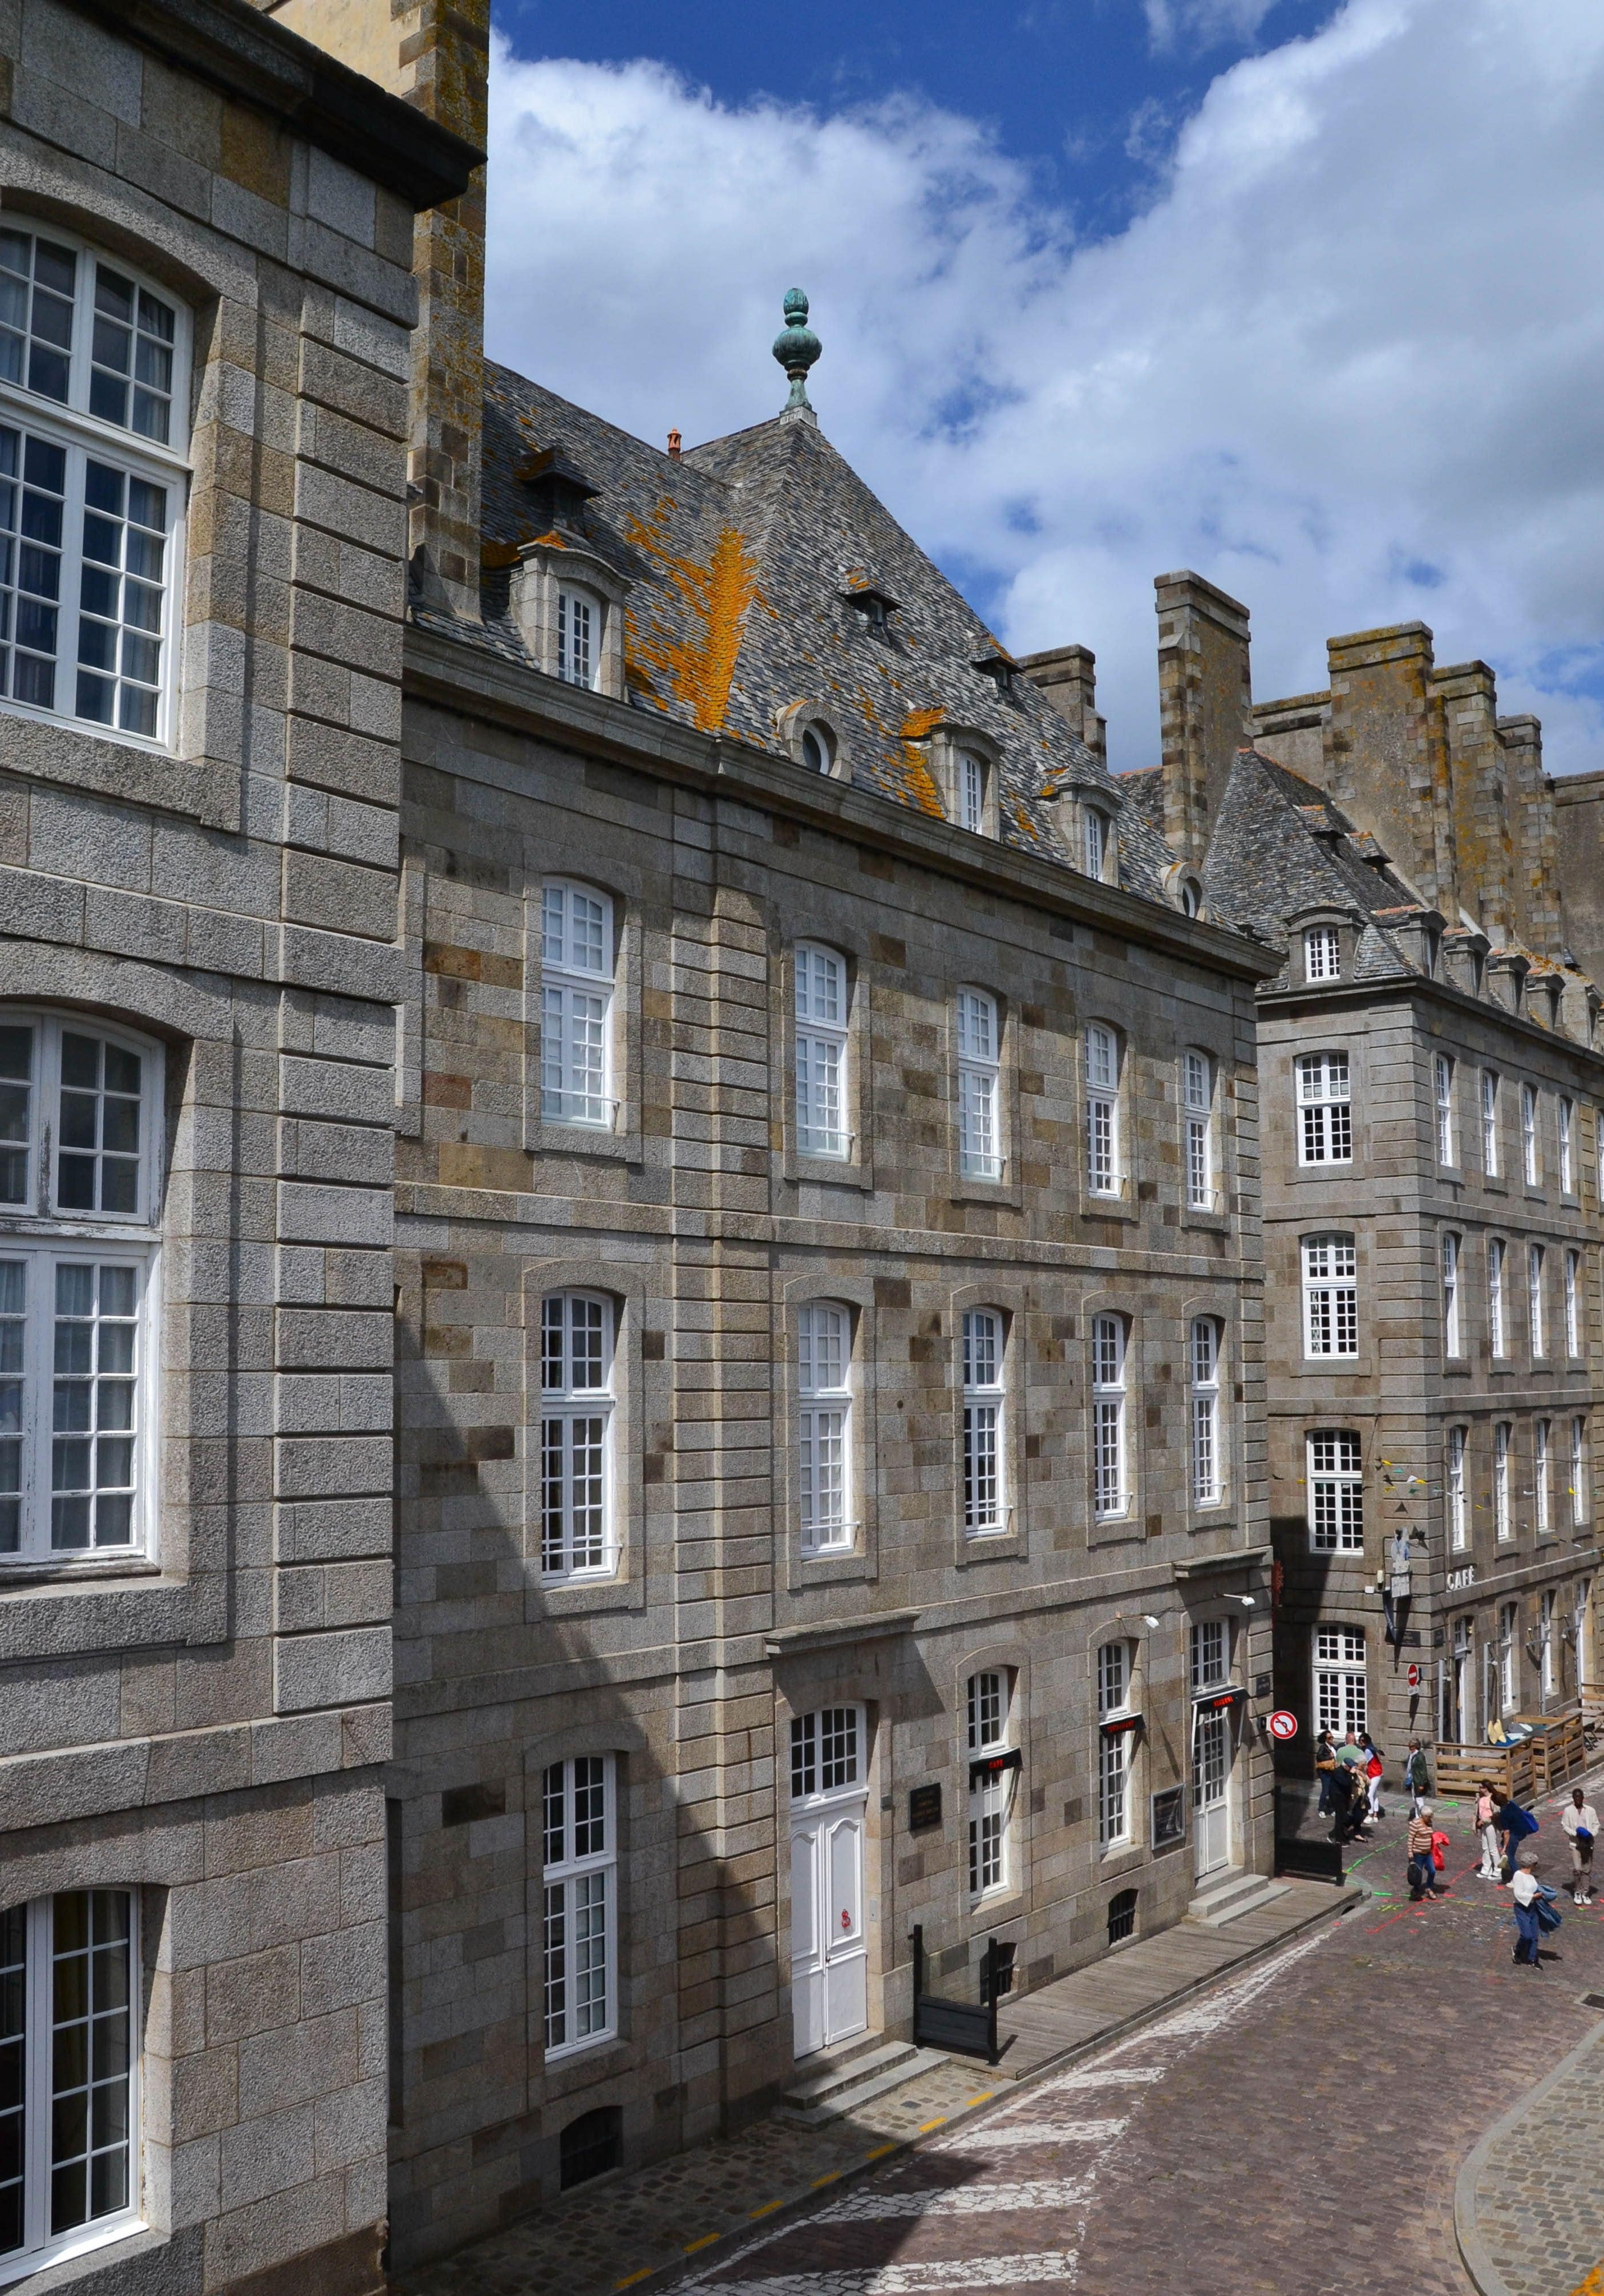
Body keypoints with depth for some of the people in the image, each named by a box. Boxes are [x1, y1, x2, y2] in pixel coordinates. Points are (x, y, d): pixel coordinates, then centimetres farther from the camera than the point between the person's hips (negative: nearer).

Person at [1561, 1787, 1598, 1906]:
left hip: (1588, 1843, 2)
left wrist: (1592, 1834, -13)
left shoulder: (1591, 1810, 0)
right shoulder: (1568, 1811, -3)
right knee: (1577, 1868, -10)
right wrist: (1575, 1834, -15)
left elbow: (1596, 1824, 6)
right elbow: (1565, 1826, 0)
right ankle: (1577, 1893, 7)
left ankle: (1585, 1893, 18)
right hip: (1575, 1843, -2)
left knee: (1587, 1869, 6)